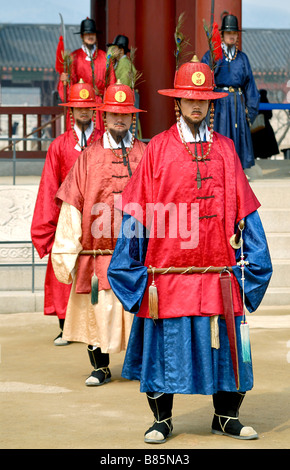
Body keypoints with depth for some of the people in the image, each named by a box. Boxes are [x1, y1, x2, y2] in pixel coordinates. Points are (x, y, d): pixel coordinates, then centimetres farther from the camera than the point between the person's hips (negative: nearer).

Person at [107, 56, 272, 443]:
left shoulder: (225, 149, 10)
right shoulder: (158, 149, 3)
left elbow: (244, 209, 11)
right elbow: (137, 211, 3)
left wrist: (255, 261, 6)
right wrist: (129, 264, -1)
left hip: (218, 270, 2)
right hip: (167, 268, -2)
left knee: (225, 344, 5)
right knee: (166, 341, 2)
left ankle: (226, 417, 19)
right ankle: (162, 421, 14)